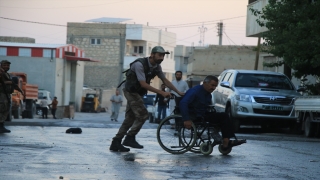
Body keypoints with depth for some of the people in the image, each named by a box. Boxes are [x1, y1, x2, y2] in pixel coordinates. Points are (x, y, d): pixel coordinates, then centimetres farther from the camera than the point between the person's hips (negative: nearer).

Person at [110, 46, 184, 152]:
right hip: (131, 91, -9)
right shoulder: (140, 64, -26)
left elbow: (165, 80, 5)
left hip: (137, 93, 9)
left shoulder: (157, 67, -1)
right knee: (143, 115, -16)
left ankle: (116, 143, 11)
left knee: (130, 118, 8)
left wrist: (178, 92, -3)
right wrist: (162, 93, -32)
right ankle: (130, 138, -8)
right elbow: (143, 84, -29)